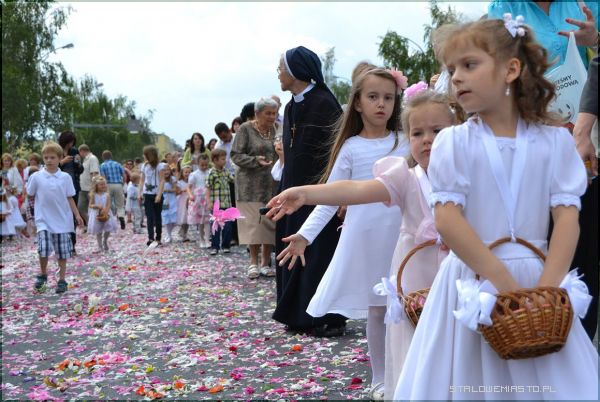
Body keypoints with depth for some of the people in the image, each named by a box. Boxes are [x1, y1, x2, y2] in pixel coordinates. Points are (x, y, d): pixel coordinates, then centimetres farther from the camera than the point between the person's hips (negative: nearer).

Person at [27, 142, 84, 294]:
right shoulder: (37, 177, -5)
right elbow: (30, 195, 9)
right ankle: (42, 274, 15)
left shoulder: (65, 177, -1)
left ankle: (62, 280, 18)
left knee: (62, 252, 6)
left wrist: (77, 215, 1)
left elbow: (70, 198, 4)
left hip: (62, 220, 1)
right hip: (44, 220, -1)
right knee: (44, 249, -11)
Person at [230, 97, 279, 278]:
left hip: (273, 184, 4)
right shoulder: (246, 129, -5)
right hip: (251, 184, -4)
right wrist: (256, 161, -20)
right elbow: (236, 155, -7)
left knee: (270, 222, 4)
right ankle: (254, 262, 9)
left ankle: (266, 262, 14)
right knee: (253, 221, -2)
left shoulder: (276, 129, 9)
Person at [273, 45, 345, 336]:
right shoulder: (291, 107, 13)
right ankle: (299, 314, 18)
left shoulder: (324, 103, -12)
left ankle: (328, 317, 6)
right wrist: (285, 190, 15)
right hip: (294, 189, 8)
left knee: (319, 251, -3)